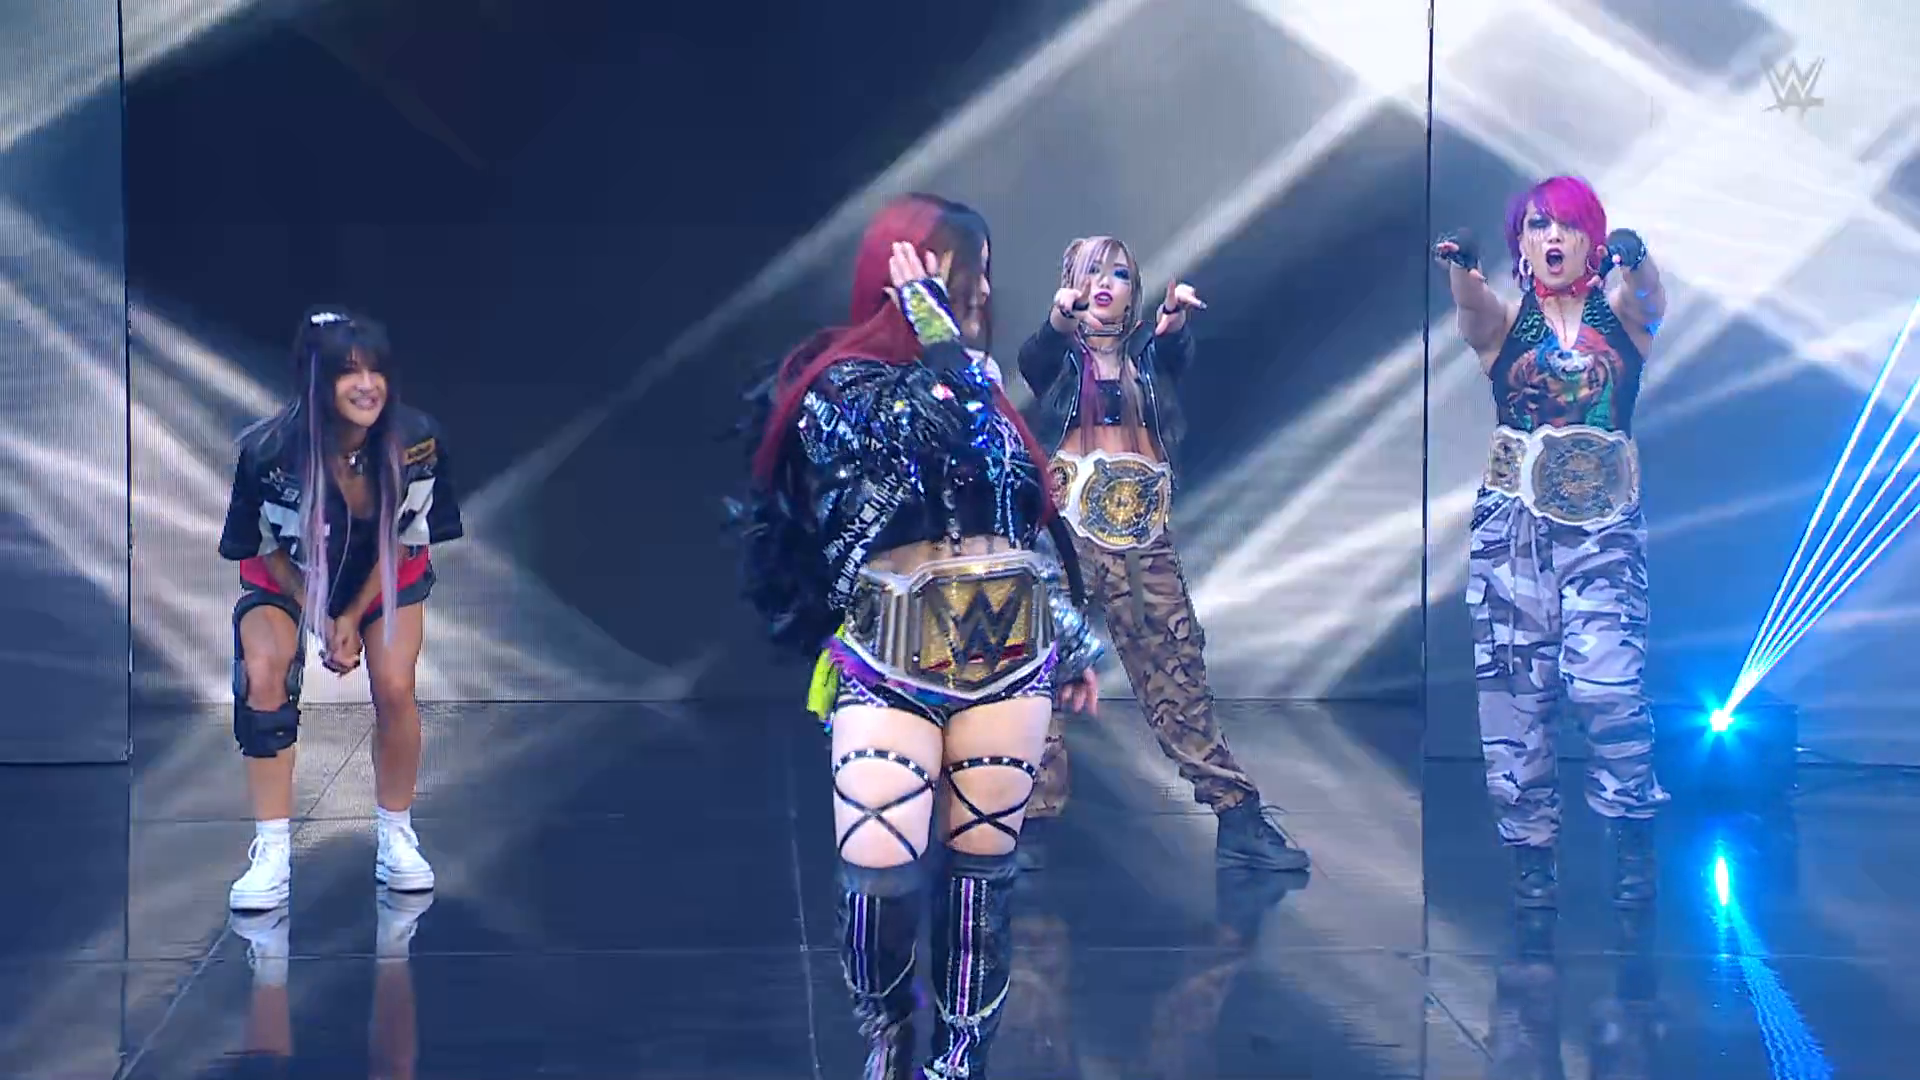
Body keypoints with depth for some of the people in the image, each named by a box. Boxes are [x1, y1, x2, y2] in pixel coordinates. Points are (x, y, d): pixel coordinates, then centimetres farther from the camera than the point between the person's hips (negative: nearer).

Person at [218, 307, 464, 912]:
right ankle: (271, 853, -16)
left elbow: (404, 541, -11)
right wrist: (320, 621, -16)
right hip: (286, 580, -1)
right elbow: (269, 549, -13)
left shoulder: (417, 443, -27)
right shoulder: (270, 452, -31)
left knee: (395, 688, -17)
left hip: (386, 576, 1)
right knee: (263, 677, -24)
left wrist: (354, 617, -13)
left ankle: (396, 838, 6)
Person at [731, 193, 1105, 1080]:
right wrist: (933, 319, -10)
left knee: (982, 865, 6)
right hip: (889, 666, -5)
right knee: (878, 872, -14)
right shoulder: (841, 387, -3)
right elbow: (947, 437, -21)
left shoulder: (977, 385, 15)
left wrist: (1072, 639, 22)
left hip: (1008, 659, 5)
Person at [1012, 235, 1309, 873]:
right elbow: (1032, 361, -14)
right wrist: (1059, 320, -38)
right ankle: (1031, 819, -4)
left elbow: (1179, 354, -10)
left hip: (1144, 532, 1)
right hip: (1067, 525, -1)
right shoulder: (1059, 358, 10)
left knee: (1176, 669, -1)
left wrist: (1176, 320, -35)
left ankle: (1238, 819, -1)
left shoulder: (1149, 354, 14)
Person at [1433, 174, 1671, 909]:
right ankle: (1531, 849, 7)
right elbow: (1471, 302, -17)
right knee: (1515, 684, -2)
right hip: (1514, 518, 1)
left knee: (1605, 681, -14)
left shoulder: (1621, 312, 6)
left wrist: (1635, 260, -41)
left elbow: (1650, 296, -17)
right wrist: (1460, 266, -42)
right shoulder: (1503, 318, 5)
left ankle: (1633, 841, 3)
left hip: (1605, 521, -1)